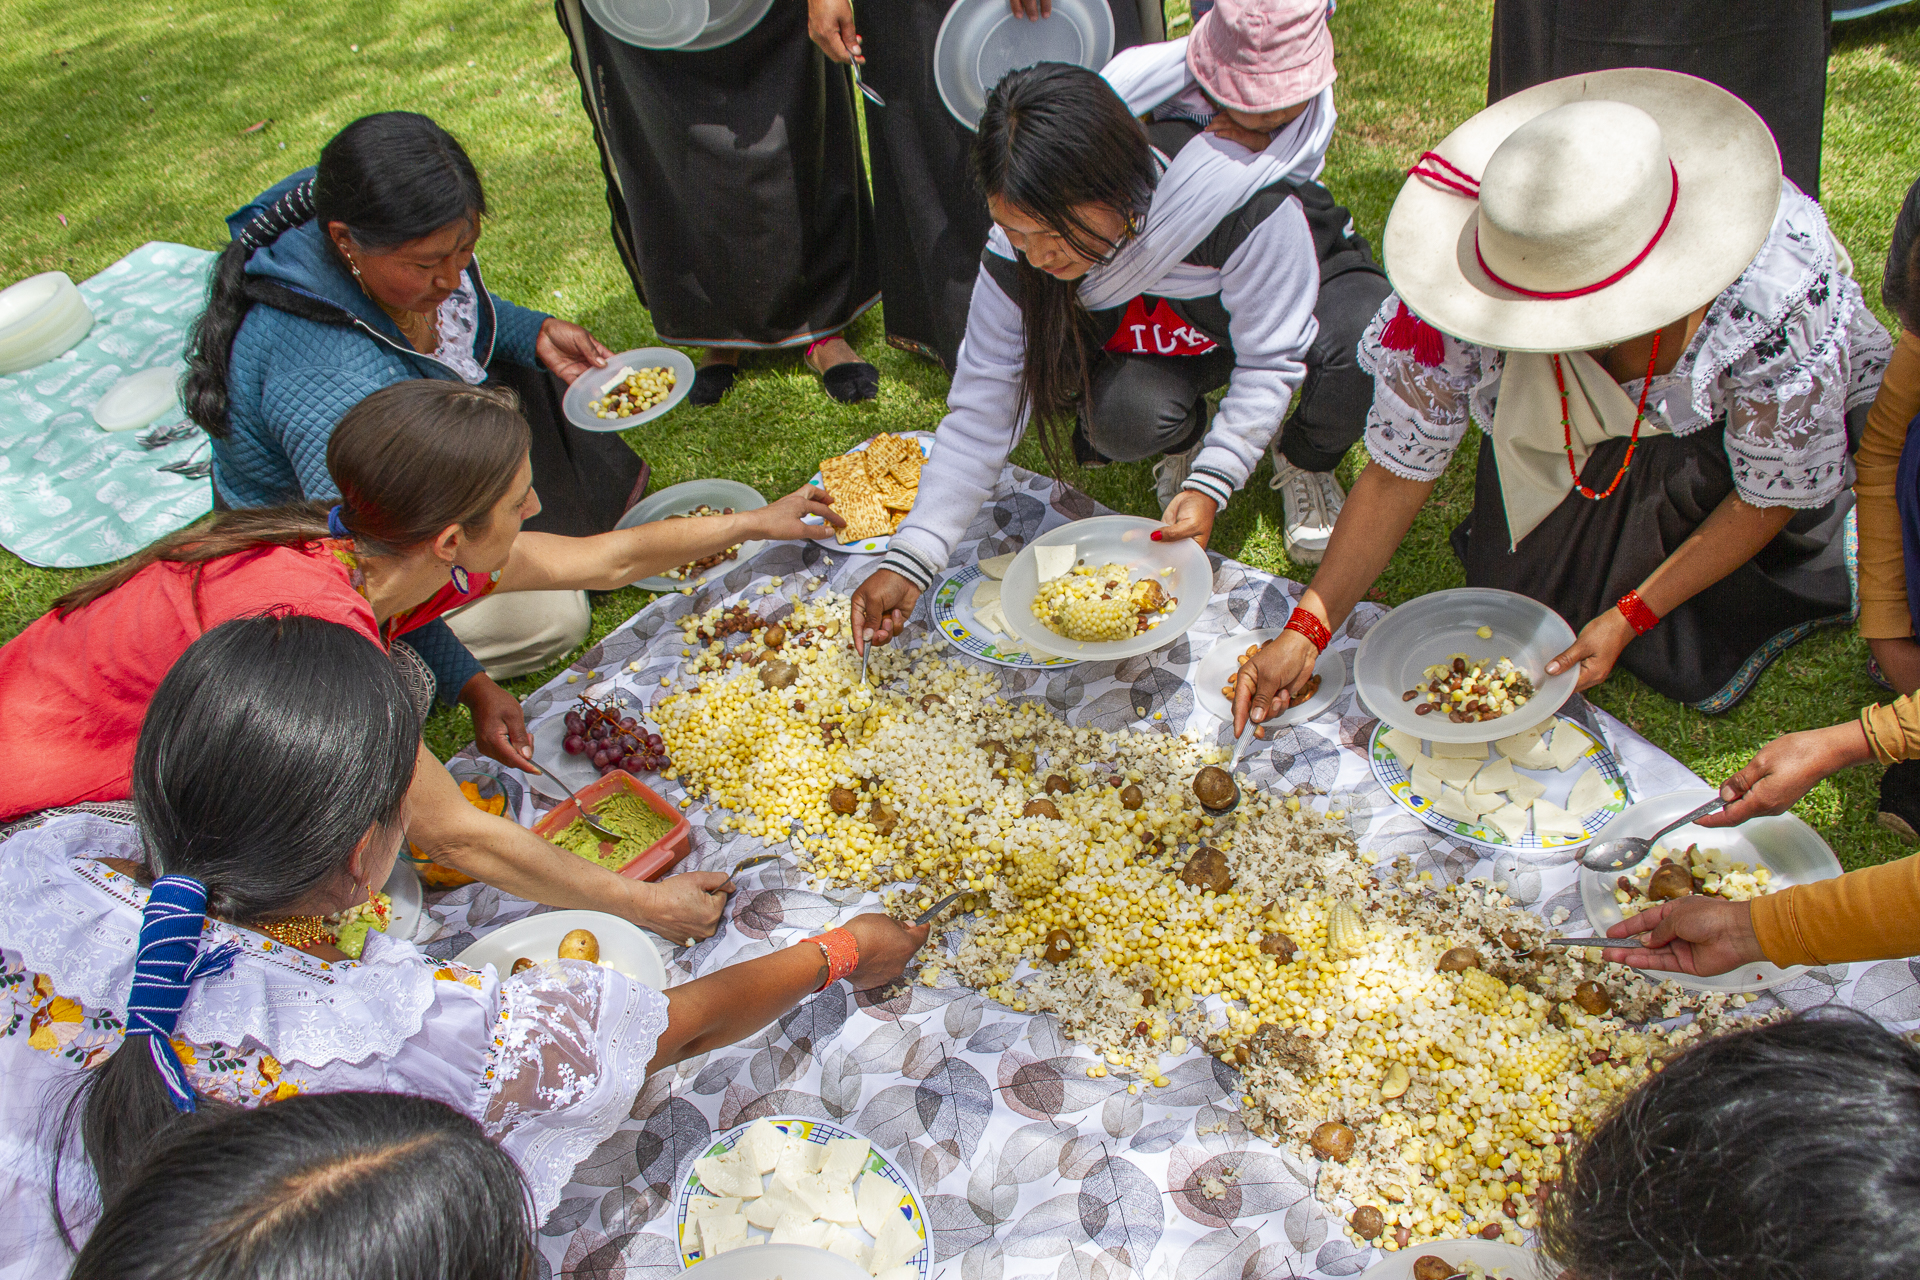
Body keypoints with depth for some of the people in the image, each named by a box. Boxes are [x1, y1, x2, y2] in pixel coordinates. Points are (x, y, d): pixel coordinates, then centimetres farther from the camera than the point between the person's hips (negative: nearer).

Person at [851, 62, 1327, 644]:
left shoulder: (1244, 206, -40)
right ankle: (1186, 439, 4)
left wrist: (1212, 482, -39)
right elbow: (982, 409, -24)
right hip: (1142, 352, 0)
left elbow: (1269, 360, -27)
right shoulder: (1015, 254, -30)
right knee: (1120, 419, -32)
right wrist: (909, 560, -31)